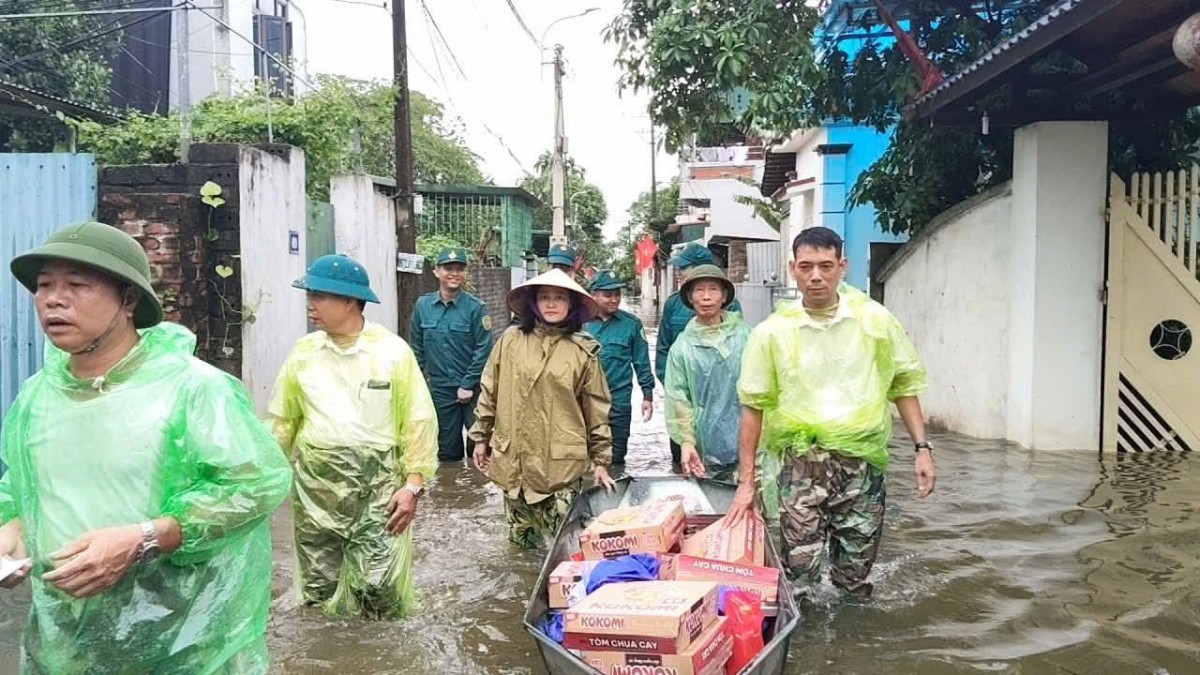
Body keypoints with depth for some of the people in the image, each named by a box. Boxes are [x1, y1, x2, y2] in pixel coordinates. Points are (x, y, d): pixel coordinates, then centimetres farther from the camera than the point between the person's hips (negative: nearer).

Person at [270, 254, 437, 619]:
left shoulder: (393, 351, -7)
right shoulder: (303, 352, 2)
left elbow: (418, 421, -6)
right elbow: (283, 420, 8)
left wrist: (414, 484, -10)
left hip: (378, 487, -3)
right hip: (315, 488, 3)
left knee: (377, 588, -2)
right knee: (319, 589, 13)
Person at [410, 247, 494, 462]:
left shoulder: (476, 307, -8)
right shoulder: (423, 305, 2)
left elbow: (483, 349, -10)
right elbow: (417, 347, 10)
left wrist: (468, 385, -12)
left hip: (472, 389, -3)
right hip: (439, 390, 3)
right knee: (447, 449, 12)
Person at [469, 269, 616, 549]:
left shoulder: (583, 351, -1)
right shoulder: (511, 340, 2)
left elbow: (597, 410, 3)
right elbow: (489, 393, 9)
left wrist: (600, 460, 5)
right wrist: (480, 438, 11)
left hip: (562, 463, -2)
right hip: (513, 458, 2)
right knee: (521, 540, 13)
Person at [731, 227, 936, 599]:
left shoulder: (875, 320, 1)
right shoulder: (772, 332, -2)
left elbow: (903, 385, 11)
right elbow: (754, 406, 3)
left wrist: (922, 448, 3)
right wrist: (747, 481, 3)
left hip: (862, 462, 1)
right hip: (801, 466, -1)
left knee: (855, 577, 9)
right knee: (799, 573, -4)